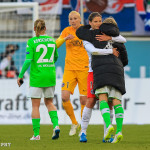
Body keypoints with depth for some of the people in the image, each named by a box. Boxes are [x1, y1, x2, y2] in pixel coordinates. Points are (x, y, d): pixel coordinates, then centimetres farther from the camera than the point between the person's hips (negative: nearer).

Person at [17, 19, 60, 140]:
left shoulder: (31, 42, -9)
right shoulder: (52, 41, 4)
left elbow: (28, 60, -14)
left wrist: (21, 75, -5)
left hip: (37, 76, -4)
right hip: (50, 76, 4)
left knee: (35, 105, 4)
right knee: (49, 102, 17)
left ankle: (36, 134, 2)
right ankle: (56, 125, -5)